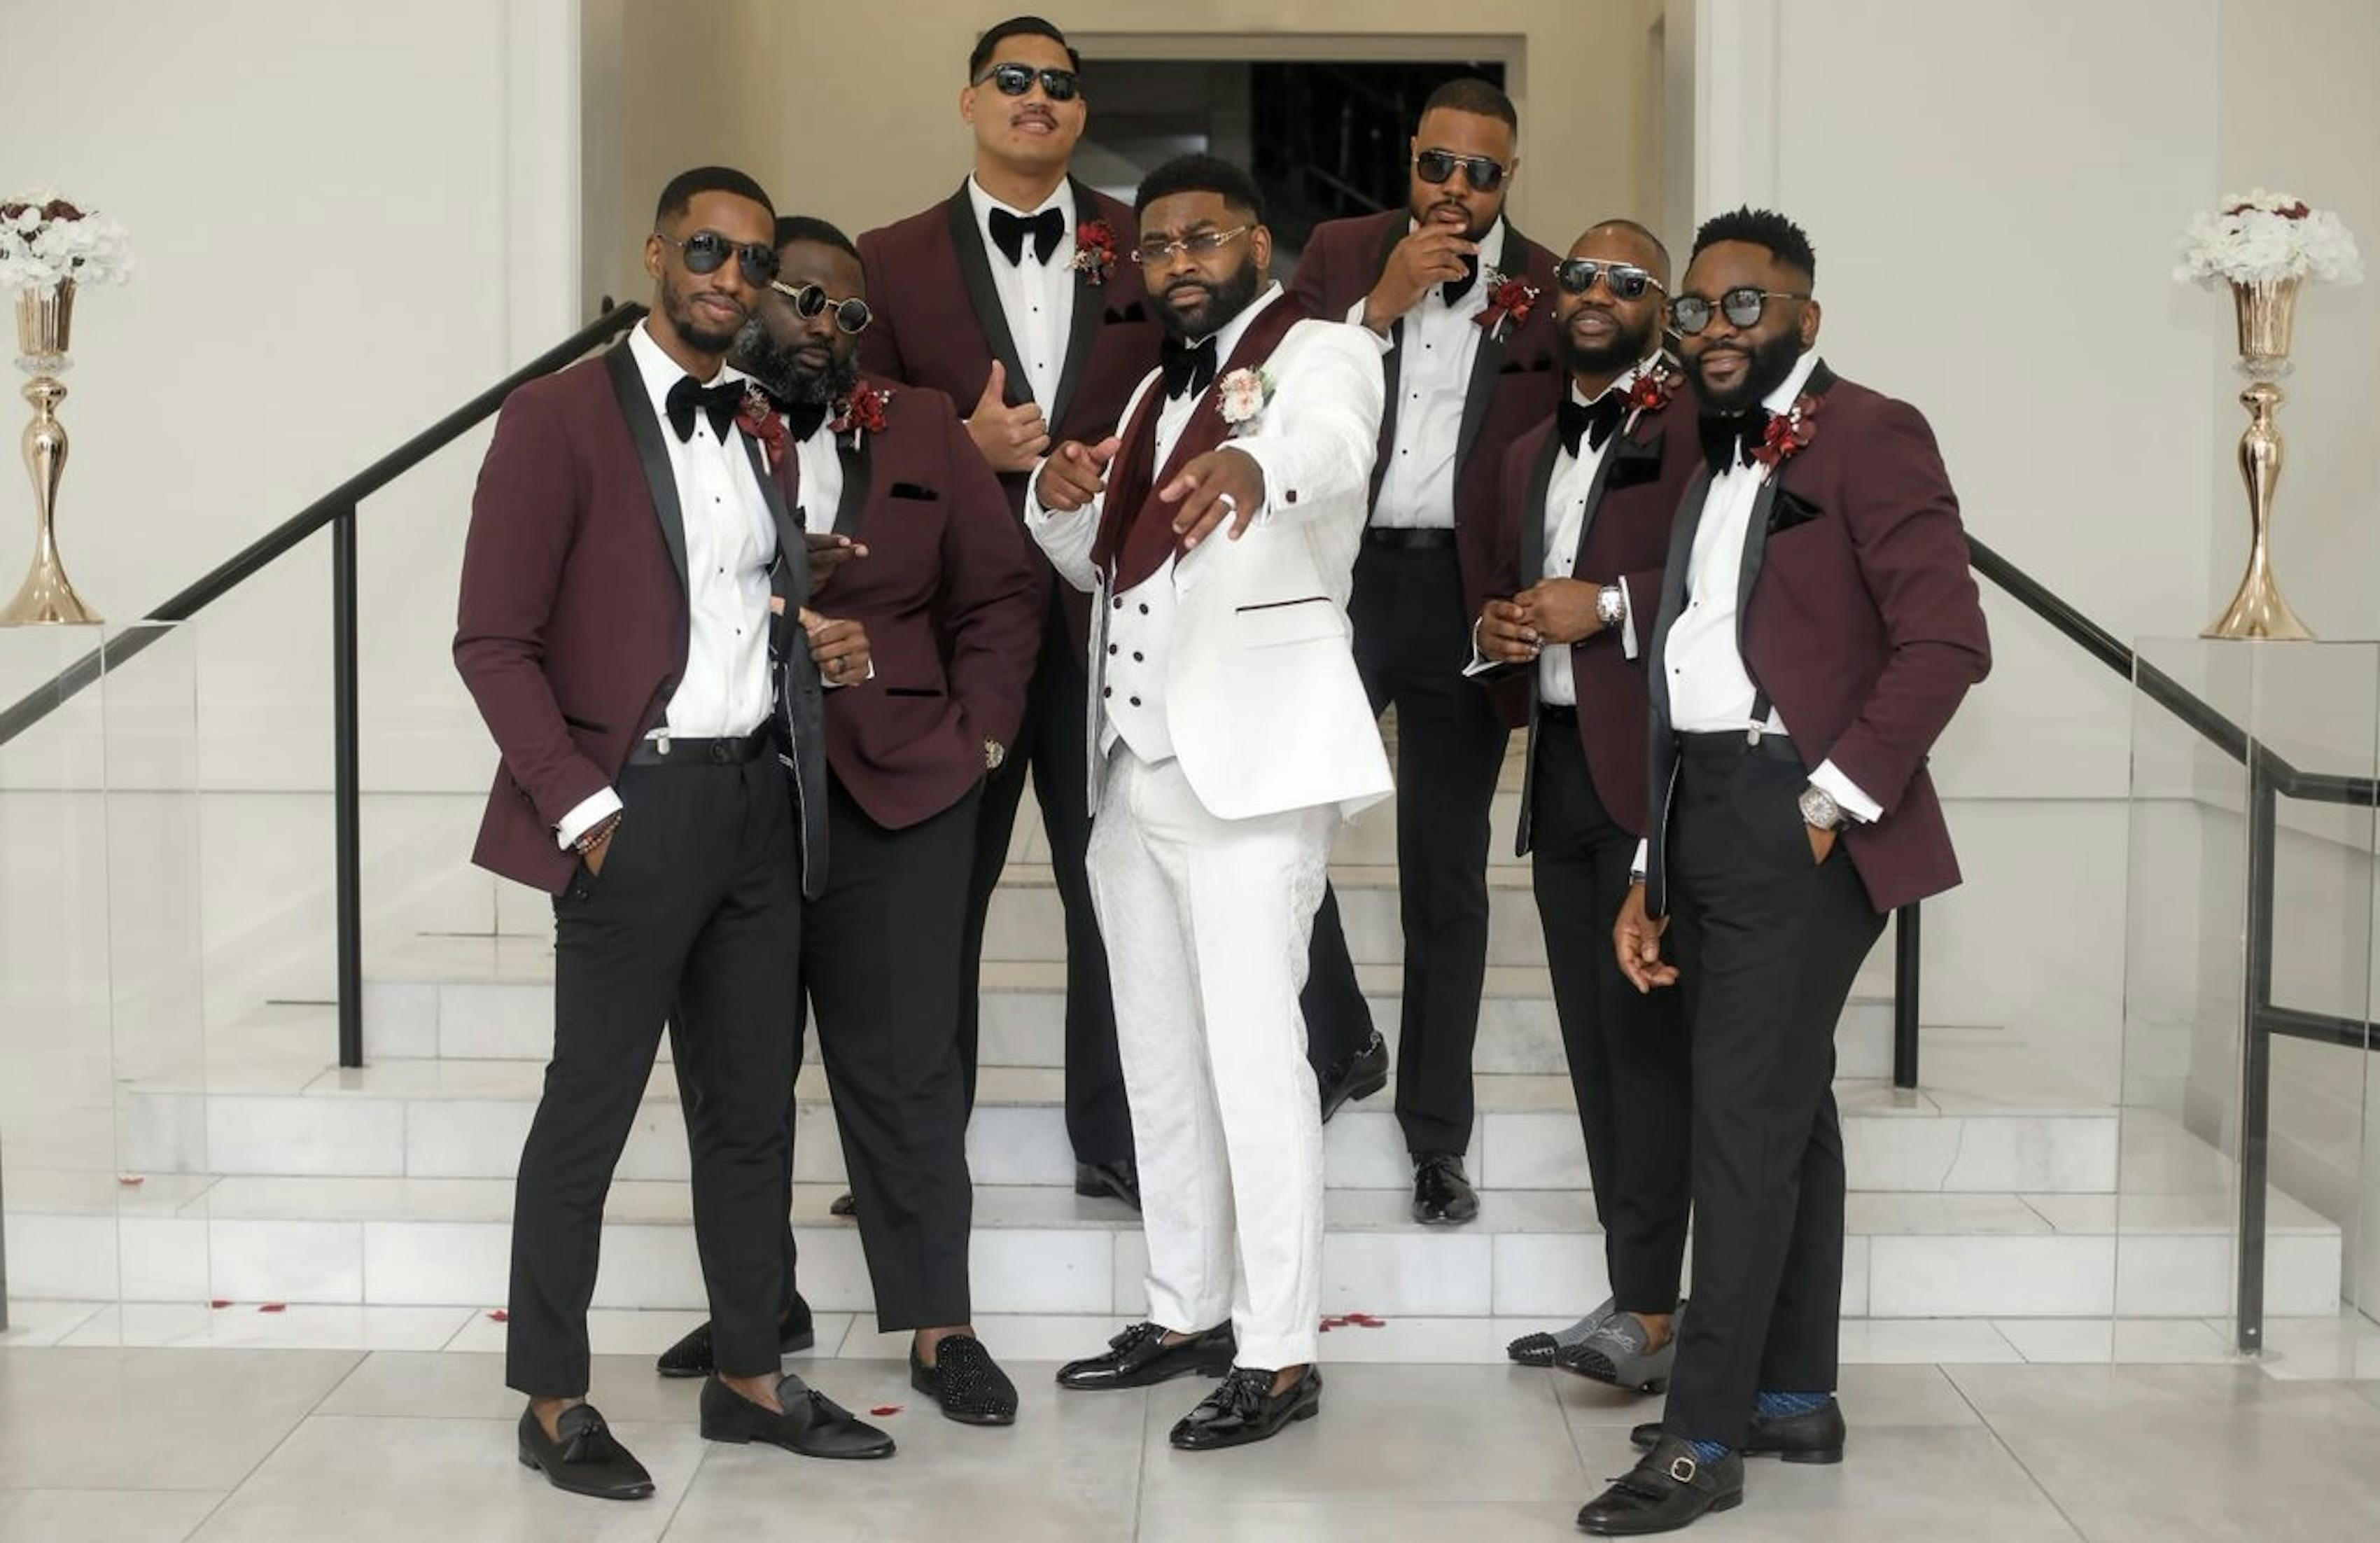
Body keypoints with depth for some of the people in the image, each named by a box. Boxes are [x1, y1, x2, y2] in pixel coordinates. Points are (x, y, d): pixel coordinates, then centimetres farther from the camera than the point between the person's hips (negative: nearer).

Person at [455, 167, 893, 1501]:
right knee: (590, 1110, 2)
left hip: (763, 799, 7)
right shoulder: (562, 417, -8)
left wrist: (821, 648, 1)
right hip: (638, 803, -7)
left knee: (754, 1101, 13)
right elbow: (494, 641, -10)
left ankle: (750, 1376, 25)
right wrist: (582, 807, -15)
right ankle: (555, 1402, 14)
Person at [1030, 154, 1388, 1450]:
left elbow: (1327, 440, -29)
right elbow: (1094, 562, 21)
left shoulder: (1320, 354, -4)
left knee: (1253, 1052, -10)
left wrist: (1247, 464, -52)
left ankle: (1279, 1353, -3)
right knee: (1157, 1056, 13)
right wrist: (1061, 497, -2)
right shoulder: (1157, 390, 20)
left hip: (1251, 761, -8)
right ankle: (1187, 1314, 24)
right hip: (1133, 763, 8)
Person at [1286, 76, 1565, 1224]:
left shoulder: (1548, 291, 2)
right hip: (1336, 576, 1)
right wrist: (1380, 305, -13)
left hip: (1465, 596, 0)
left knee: (1447, 877, 7)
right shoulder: (1339, 256, 5)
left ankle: (1437, 1139, 16)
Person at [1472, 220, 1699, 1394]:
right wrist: (1499, 625, 9)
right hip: (1558, 767, 8)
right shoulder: (1531, 452, 22)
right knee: (1593, 1040, 8)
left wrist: (1608, 604, -18)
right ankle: (1632, 1291, 14)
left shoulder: (1696, 421, -3)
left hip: (1652, 769, -8)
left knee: (1644, 1031, -11)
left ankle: (1647, 1314, -9)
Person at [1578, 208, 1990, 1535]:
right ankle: (1796, 1398, 22)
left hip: (1793, 817, -8)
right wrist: (1653, 870, 13)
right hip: (1707, 814, 8)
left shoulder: (1870, 437, -6)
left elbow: (1947, 639, -15)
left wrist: (1836, 797, -17)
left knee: (1747, 1114, -9)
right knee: (1787, 1106, 13)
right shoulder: (1722, 466, 18)